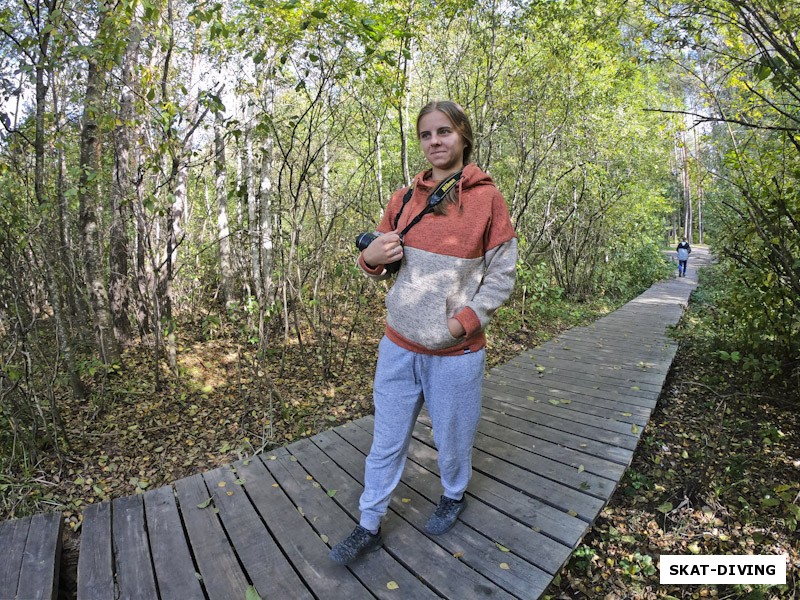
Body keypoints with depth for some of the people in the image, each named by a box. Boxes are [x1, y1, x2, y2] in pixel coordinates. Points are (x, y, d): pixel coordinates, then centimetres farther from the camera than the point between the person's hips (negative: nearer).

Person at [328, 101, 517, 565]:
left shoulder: (487, 197, -5)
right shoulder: (404, 199, 6)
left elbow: (501, 276, -5)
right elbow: (383, 262, 13)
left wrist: (463, 322, -17)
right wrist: (371, 259, -11)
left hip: (456, 353, -3)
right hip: (398, 346, 3)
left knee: (452, 440, 17)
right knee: (387, 443, 14)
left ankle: (454, 497, 49)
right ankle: (370, 527, 35)